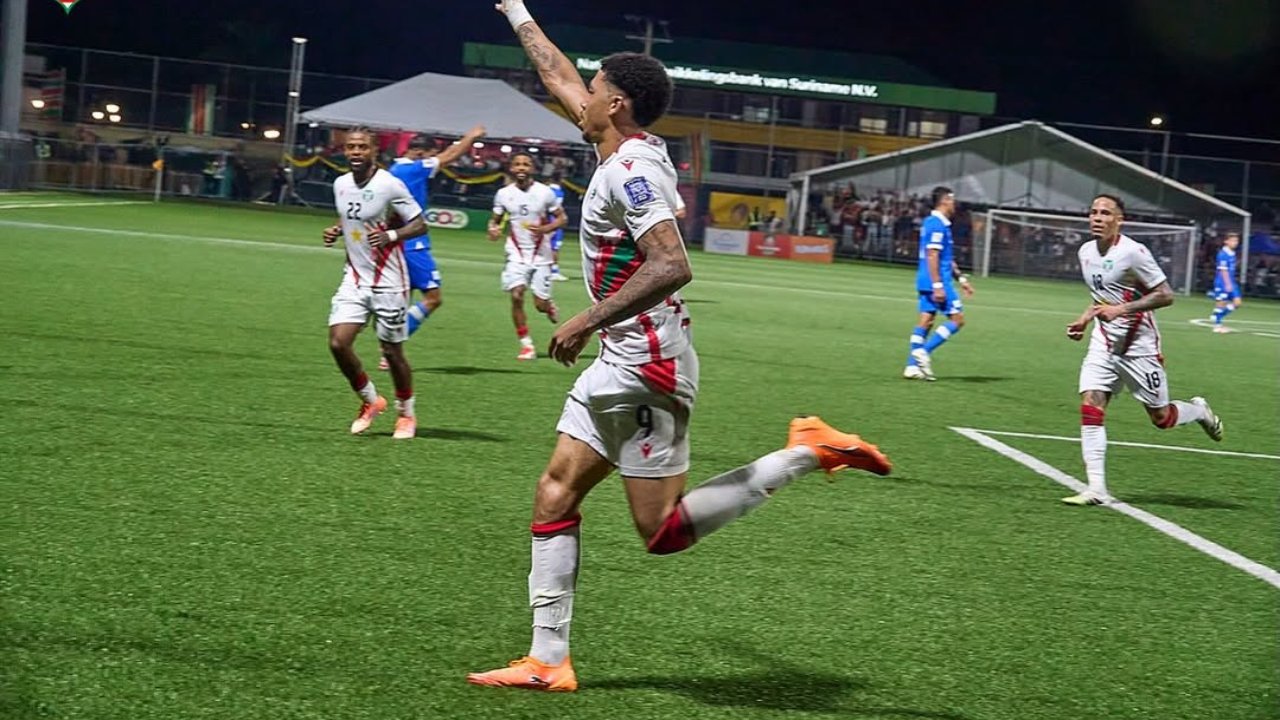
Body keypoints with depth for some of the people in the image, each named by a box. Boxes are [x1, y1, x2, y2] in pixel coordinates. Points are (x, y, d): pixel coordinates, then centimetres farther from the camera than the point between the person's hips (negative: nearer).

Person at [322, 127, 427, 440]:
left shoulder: (389, 185, -14)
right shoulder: (340, 184, 5)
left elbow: (419, 225, -10)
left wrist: (390, 235, -26)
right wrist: (335, 231, 3)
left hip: (388, 281, -5)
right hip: (354, 277, 5)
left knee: (392, 351, 3)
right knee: (338, 342, -9)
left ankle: (406, 414, 26)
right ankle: (370, 400, 14)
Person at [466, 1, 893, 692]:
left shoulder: (630, 170, -16)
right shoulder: (628, 152, 10)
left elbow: (671, 266, -28)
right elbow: (558, 77, 26)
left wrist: (588, 320, -24)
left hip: (645, 366, -10)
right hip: (620, 364, 10)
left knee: (664, 531, -8)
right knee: (554, 495, 6)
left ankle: (805, 452, -3)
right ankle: (548, 660, 7)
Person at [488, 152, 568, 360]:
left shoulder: (544, 192, -6)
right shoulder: (503, 194, -1)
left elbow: (562, 218, 1)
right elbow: (495, 219, 10)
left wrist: (545, 229, -18)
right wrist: (493, 229, -14)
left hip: (540, 255, -1)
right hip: (516, 254, 1)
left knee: (540, 303, -2)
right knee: (516, 296, -15)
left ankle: (550, 307, 37)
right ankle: (526, 345, -3)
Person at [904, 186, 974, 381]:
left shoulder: (933, 223, 18)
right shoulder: (937, 225, -14)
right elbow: (932, 256, -20)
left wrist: (961, 278, 27)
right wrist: (938, 285, -23)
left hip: (927, 283, 10)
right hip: (936, 280, -10)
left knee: (926, 320, 8)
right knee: (957, 318, -5)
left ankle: (913, 365, 6)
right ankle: (924, 351, -9)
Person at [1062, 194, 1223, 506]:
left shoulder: (1132, 252, -18)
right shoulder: (1086, 252, 6)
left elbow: (1165, 295, -17)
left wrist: (1121, 309, -24)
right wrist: (1086, 318, 8)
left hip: (1139, 347, -6)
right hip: (1104, 343, 6)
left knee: (1160, 418, 5)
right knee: (1090, 407, -12)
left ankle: (1199, 412, 40)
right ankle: (1096, 489, -13)